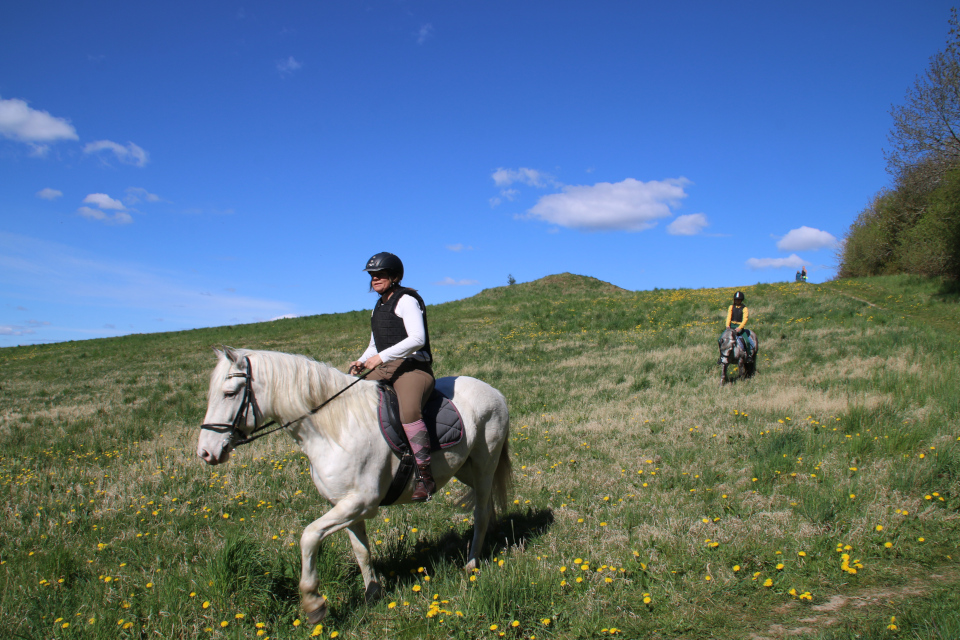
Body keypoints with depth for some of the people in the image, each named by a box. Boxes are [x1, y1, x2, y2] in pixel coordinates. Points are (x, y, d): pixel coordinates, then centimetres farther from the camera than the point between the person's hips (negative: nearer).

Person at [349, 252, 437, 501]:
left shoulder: (406, 301, -6)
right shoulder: (378, 308, 21)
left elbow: (417, 339, -20)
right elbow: (374, 345, 29)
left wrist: (381, 357, -24)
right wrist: (362, 361, 7)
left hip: (414, 368, -10)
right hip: (383, 370, 10)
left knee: (408, 411, -35)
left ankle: (425, 477, -33)